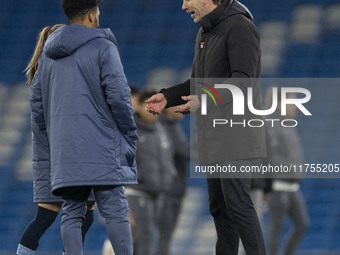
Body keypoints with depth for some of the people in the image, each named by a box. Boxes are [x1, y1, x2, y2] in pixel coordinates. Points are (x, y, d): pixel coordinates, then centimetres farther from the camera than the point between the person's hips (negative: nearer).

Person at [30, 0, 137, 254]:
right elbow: (118, 96, -10)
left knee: (71, 212, 5)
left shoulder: (48, 54, 15)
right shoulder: (102, 47, -4)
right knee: (115, 211, -5)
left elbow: (37, 102, 19)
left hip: (64, 150, 5)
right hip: (100, 147, -5)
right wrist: (130, 135, 0)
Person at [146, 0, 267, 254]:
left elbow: (244, 81, -21)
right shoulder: (205, 33, 18)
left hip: (236, 134, -10)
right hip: (212, 138, 10)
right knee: (219, 206, 11)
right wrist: (167, 97, 9)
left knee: (237, 203, -13)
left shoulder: (240, 26, -12)